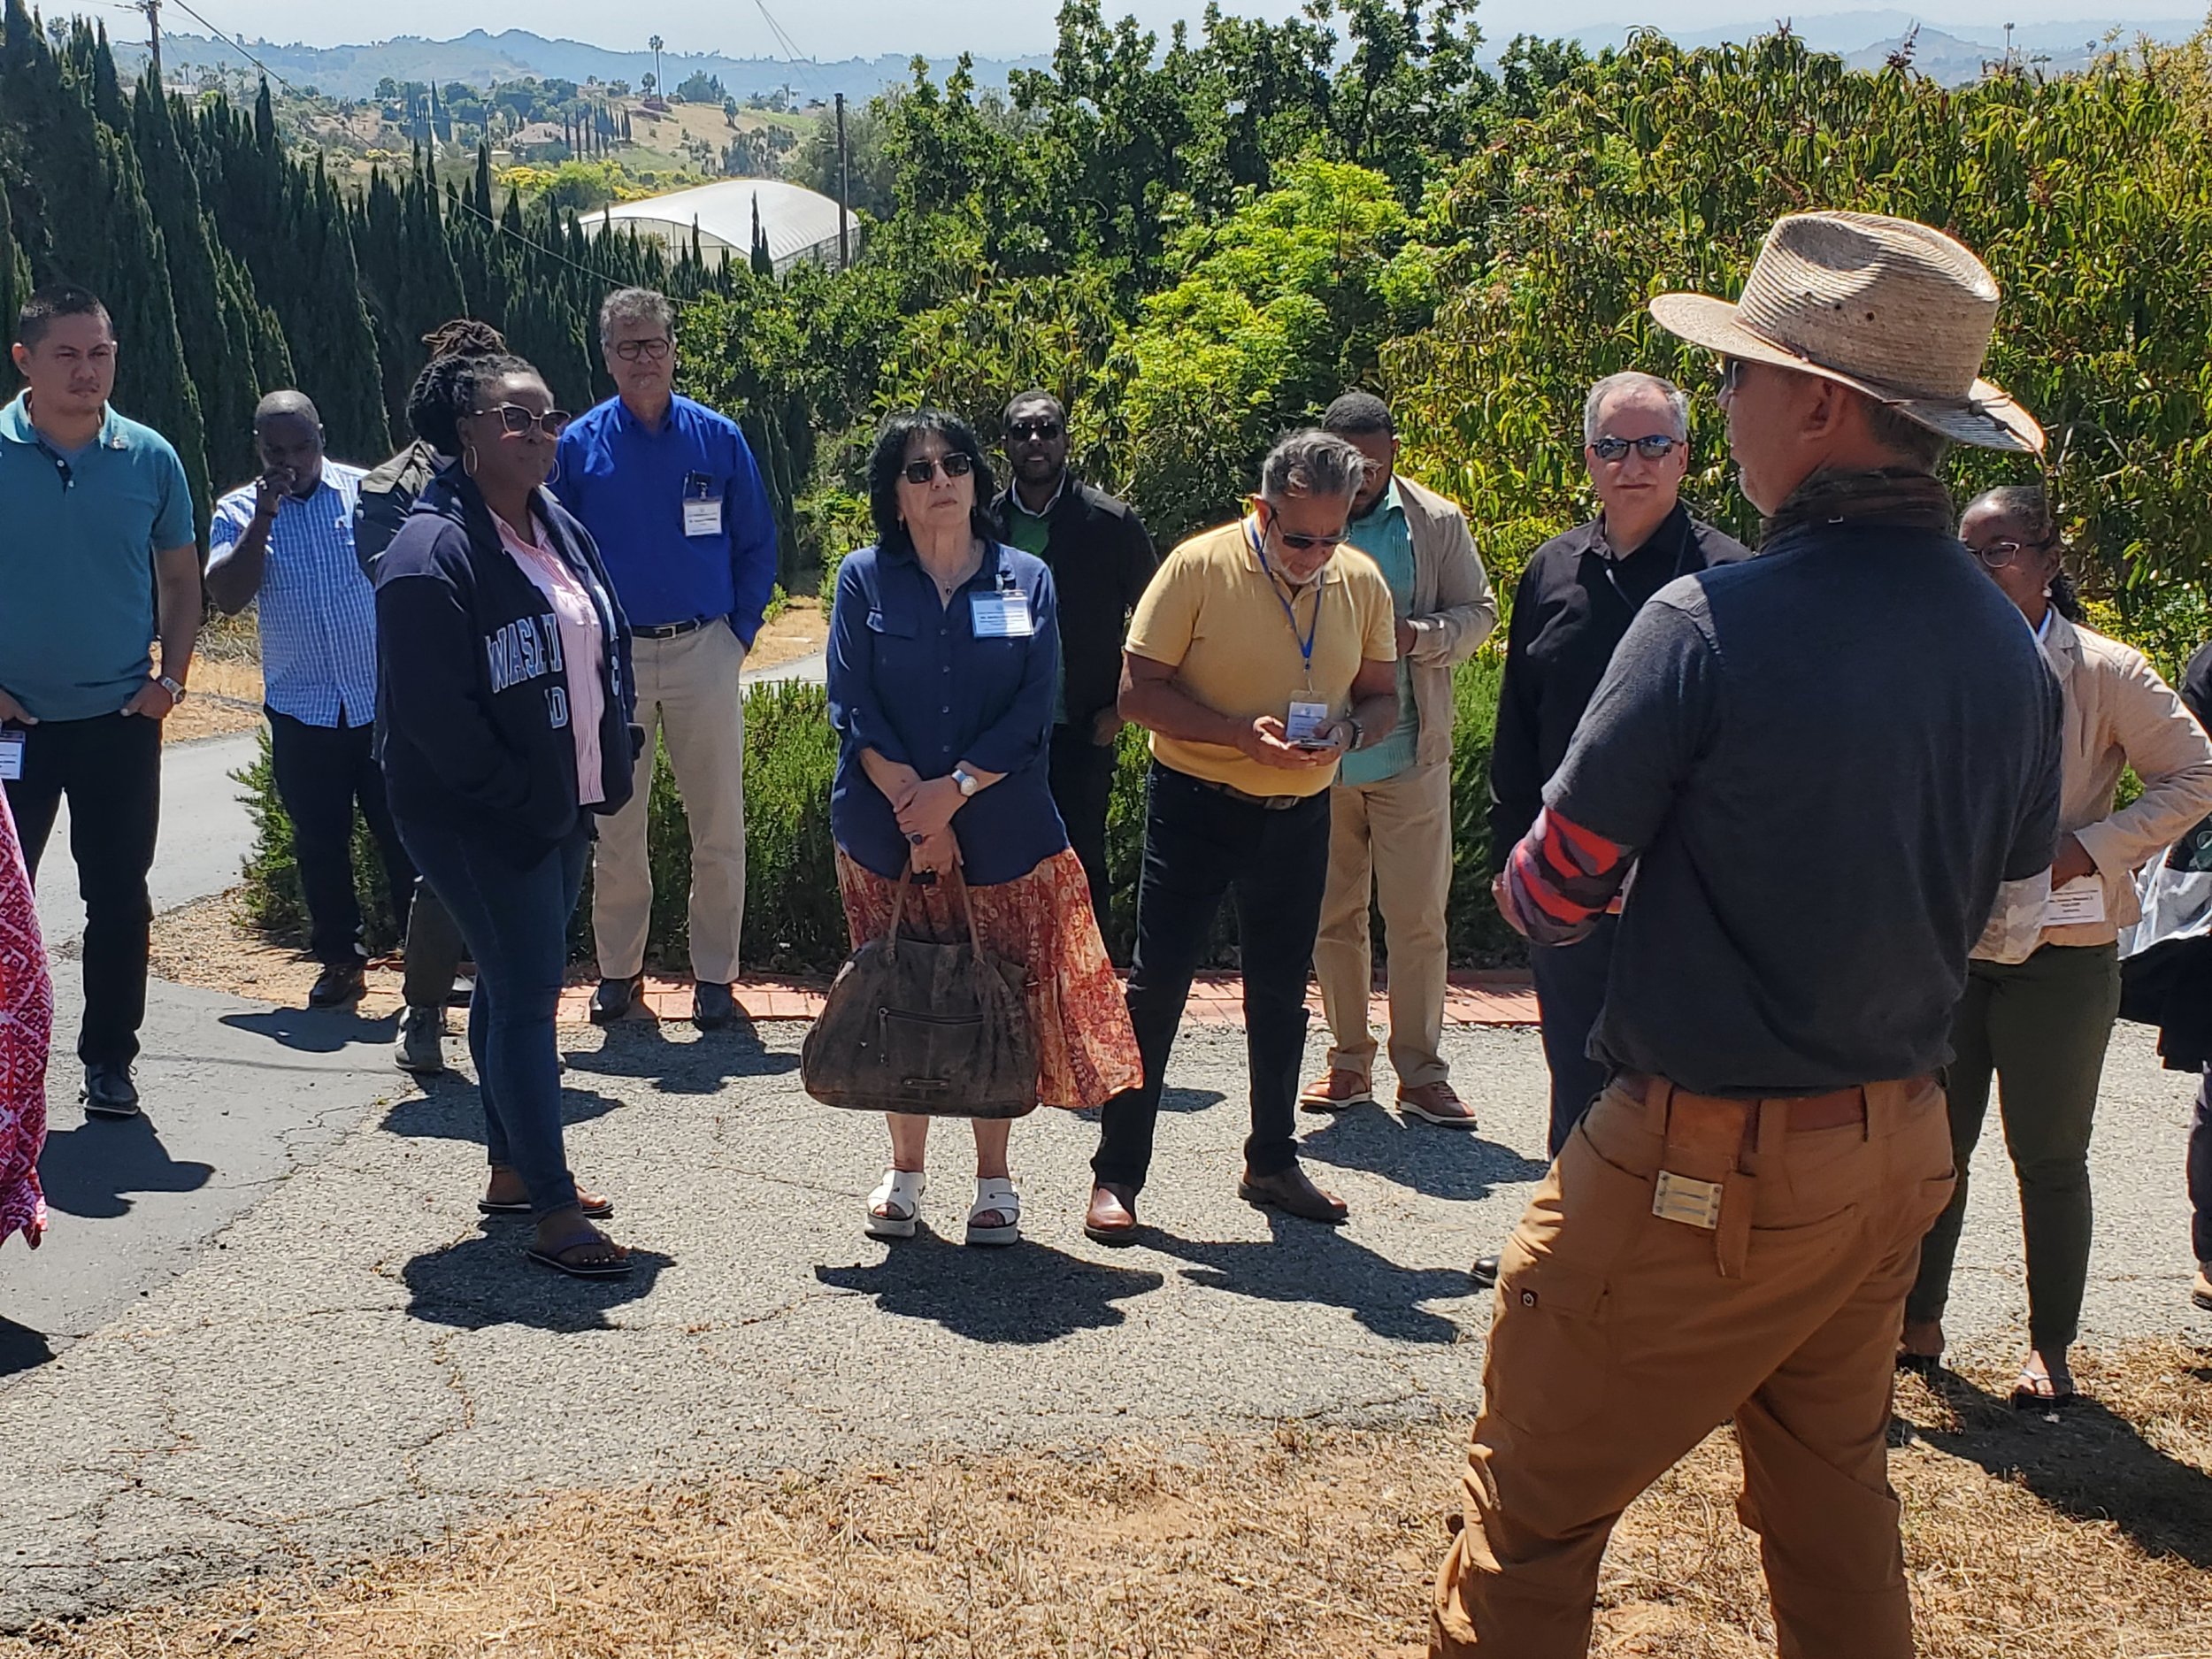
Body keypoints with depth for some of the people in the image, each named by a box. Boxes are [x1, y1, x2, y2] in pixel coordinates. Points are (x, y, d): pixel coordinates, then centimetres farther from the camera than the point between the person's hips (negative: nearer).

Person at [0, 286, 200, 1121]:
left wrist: (171, 678, -2)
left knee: (119, 898, 7)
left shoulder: (150, 458, 1)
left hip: (121, 718, 1)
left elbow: (181, 579, 9)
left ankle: (109, 1060, 19)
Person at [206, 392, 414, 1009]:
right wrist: (264, 517, -17)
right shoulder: (238, 512, 3)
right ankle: (340, 961, 20)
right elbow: (227, 598, -11)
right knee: (319, 844, 8)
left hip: (384, 701, -1)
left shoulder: (368, 493, 1)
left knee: (403, 833, 0)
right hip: (300, 710, 1)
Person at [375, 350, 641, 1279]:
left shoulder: (561, 529, 9)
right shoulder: (433, 551, -18)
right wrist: (521, 797, -17)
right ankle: (553, 1211, -1)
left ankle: (512, 1170, 28)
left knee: (513, 985, 17)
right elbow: (431, 711, -21)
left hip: (563, 808, 8)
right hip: (479, 821, -8)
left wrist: (611, 760, 7)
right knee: (526, 995, -6)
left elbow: (609, 645, 18)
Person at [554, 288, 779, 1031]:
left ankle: (714, 974, 13)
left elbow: (756, 546, 7)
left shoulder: (719, 439, 1)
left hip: (704, 653, 0)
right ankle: (618, 968, 21)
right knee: (615, 826, 8)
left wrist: (740, 633, 0)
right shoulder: (579, 446, 0)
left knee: (719, 827, 2)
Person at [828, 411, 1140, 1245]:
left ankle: (994, 1178, 17)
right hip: (885, 832, 0)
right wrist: (915, 811, -14)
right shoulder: (864, 578, 2)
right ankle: (904, 1172, 21)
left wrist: (956, 787, -14)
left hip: (1003, 830, 0)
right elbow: (852, 708, -4)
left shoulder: (1026, 580, 4)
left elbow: (1033, 712, -3)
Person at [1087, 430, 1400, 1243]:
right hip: (1196, 808, -4)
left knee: (1280, 995, 14)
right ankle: (1117, 1175, 5)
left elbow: (1381, 697, 9)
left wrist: (1347, 731, -15)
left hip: (1301, 814, 5)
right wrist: (1241, 733, -25)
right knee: (1157, 990, -3)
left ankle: (1272, 1162, 29)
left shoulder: (1362, 582, 0)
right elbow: (1139, 691, -14)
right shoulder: (1200, 566, -13)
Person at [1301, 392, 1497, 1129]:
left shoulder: (1437, 523, 3)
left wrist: (1417, 635, -12)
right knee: (1333, 913, 9)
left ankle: (1421, 1072, 9)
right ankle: (1349, 1060, 21)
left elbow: (1478, 610, 8)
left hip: (1410, 751, -1)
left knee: (1418, 916, -1)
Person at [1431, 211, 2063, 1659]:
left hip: (1703, 1167, -7)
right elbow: (2009, 923, 12)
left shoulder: (1715, 622, -21)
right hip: (1900, 1149, 7)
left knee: (1535, 1509, 7)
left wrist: (1669, 873, 10)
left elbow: (1552, 894, -13)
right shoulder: (2016, 653, 0)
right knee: (1834, 1509, 24)